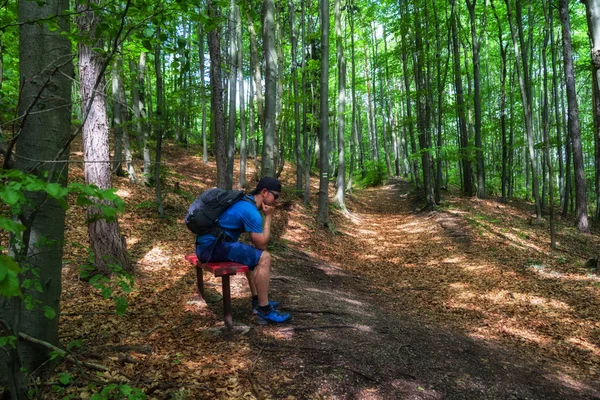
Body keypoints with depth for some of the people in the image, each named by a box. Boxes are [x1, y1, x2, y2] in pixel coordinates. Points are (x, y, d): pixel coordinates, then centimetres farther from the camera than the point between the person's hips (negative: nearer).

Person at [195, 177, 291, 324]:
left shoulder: (245, 201, 15)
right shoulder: (250, 211, -16)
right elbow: (262, 245, -10)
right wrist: (268, 216, -4)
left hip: (208, 243, 10)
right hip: (212, 246, -10)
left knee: (254, 256, 25)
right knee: (263, 258, -13)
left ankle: (257, 300, 26)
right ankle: (264, 309, -5)